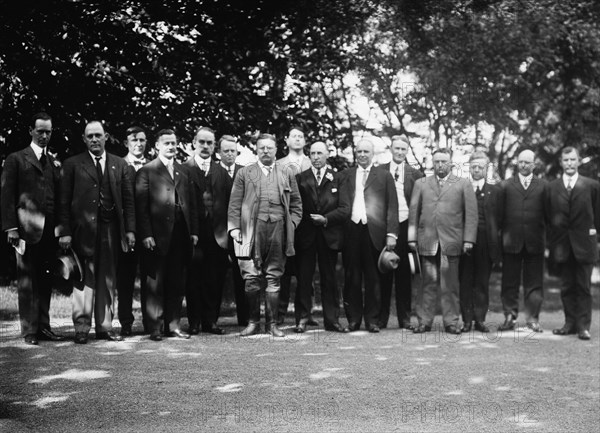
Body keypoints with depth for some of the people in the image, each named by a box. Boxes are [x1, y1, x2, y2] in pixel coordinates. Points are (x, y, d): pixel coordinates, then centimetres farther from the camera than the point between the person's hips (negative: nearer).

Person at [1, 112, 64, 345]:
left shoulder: (55, 162, 16)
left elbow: (60, 197, 14)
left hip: (50, 230, 4)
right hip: (27, 229, -4)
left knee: (45, 281, 7)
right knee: (27, 280, 0)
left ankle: (44, 326, 12)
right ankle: (29, 330, 3)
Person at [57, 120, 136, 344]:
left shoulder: (120, 165, 12)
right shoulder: (72, 165, 5)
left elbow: (128, 200, 9)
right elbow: (64, 201, 0)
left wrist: (130, 230, 1)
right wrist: (64, 232, -8)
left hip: (111, 230, 3)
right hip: (83, 230, -3)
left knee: (108, 279, 6)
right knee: (85, 279, -3)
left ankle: (105, 326, 12)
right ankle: (81, 328, 2)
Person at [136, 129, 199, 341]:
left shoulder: (183, 171, 16)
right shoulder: (146, 171, 1)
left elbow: (191, 203, 16)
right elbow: (141, 206, -5)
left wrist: (194, 231, 7)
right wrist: (146, 234, -13)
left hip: (181, 235, 5)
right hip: (158, 235, -5)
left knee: (177, 283, 7)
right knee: (155, 284, 1)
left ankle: (173, 325, 14)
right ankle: (155, 327, 7)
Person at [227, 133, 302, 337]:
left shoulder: (286, 175, 16)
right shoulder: (244, 173, 11)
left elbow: (296, 205, 16)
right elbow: (235, 204, 6)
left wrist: (291, 225, 3)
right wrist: (234, 227, -5)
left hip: (278, 230, 1)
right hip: (251, 230, -1)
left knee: (274, 278, 3)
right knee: (251, 278, -3)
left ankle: (272, 323, 9)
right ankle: (253, 322, 7)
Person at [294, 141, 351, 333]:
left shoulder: (337, 179, 7)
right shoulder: (300, 178, 7)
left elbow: (345, 209, -1)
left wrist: (326, 219, -12)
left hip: (329, 235, 0)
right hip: (305, 235, 0)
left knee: (329, 278, 5)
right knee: (304, 278, 1)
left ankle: (332, 320, 10)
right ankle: (302, 319, 7)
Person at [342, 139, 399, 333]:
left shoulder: (384, 176, 10)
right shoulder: (346, 175, 14)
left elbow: (392, 206, 5)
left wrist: (391, 233, -5)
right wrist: (339, 231, -2)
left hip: (374, 232, -1)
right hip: (351, 231, 1)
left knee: (373, 279, 2)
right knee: (351, 278, 3)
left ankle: (372, 320, 9)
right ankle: (353, 319, 10)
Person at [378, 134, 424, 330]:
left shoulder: (414, 174, 8)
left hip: (405, 226, 0)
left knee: (404, 273, 5)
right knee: (383, 273, 1)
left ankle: (404, 318, 11)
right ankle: (381, 317, 8)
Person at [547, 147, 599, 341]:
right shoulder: (552, 187, 7)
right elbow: (549, 216, 6)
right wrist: (552, 243, 1)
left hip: (584, 243, -2)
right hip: (562, 244, 2)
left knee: (583, 287, 1)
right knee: (567, 287, 8)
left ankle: (583, 326, 4)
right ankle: (570, 323, 15)